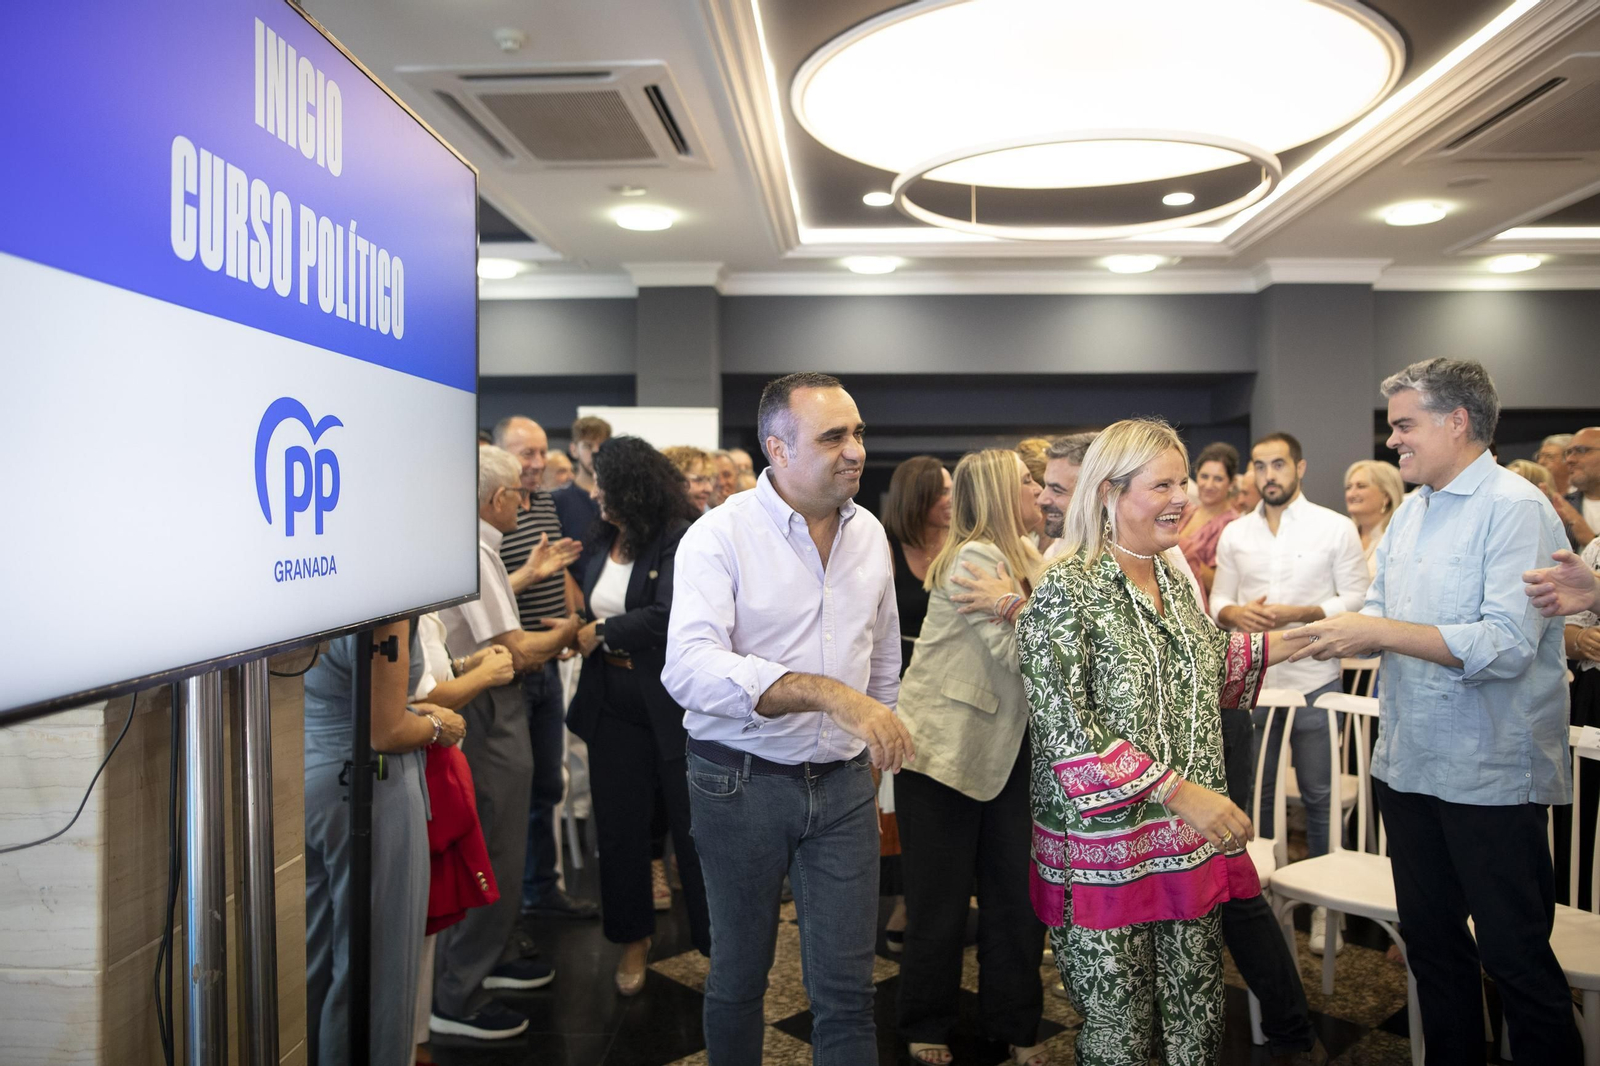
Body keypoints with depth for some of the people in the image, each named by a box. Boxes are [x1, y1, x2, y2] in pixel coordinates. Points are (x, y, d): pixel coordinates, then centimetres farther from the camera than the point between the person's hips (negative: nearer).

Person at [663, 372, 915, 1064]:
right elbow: (688, 669, -30)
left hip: (843, 784, 4)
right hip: (741, 782, -3)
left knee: (846, 989, 7)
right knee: (739, 977, 16)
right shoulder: (719, 535, -14)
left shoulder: (870, 534, 4)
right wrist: (827, 691, -37)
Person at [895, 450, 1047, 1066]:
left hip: (1004, 748, 7)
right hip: (943, 745, -7)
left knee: (1017, 894, 11)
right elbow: (1016, 653, -23)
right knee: (941, 899, 7)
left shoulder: (1025, 554, 10)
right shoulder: (974, 558, -17)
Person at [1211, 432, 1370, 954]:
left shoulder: (1336, 528, -1)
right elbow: (1218, 600, 11)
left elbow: (1358, 599, -5)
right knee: (1256, 793, 11)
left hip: (1313, 681, -3)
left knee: (1319, 795, 4)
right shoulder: (1235, 534, 9)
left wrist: (1299, 613, -17)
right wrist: (1236, 613, -11)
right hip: (1251, 681, 3)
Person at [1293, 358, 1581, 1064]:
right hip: (1408, 764, 8)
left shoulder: (1515, 509, -14)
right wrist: (1338, 631, -5)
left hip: (1491, 774, -8)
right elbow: (1381, 614, 16)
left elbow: (1506, 646, -24)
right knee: (1431, 941, 19)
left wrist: (1378, 632, -22)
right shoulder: (1411, 512, 12)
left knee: (1515, 957, 4)